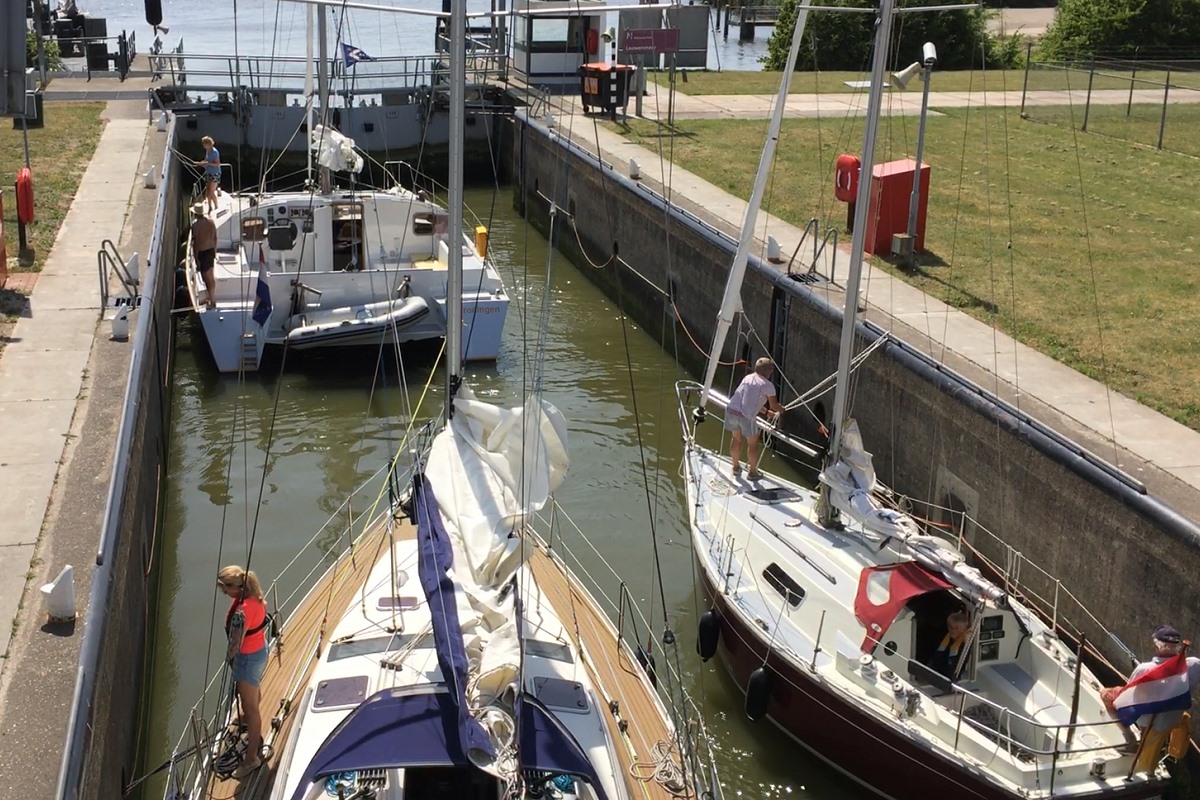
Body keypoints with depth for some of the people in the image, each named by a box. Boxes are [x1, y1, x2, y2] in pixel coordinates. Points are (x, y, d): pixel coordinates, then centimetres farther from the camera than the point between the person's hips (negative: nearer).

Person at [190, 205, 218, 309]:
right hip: (211, 250, 7)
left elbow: (196, 242, -18)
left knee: (207, 277, 2)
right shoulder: (211, 222, 0)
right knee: (211, 276, 19)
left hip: (202, 252, -7)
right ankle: (212, 298, 31)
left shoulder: (195, 225, -19)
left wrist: (196, 258, -13)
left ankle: (212, 301, 7)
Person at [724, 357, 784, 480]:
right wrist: (781, 410, 33)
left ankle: (736, 467, 42)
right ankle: (752, 472, 30)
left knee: (737, 439, 27)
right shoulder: (768, 385, -1)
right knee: (752, 443, 16)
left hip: (731, 411, 6)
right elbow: (774, 406, 9)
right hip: (746, 416, -6)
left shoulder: (747, 378, 17)